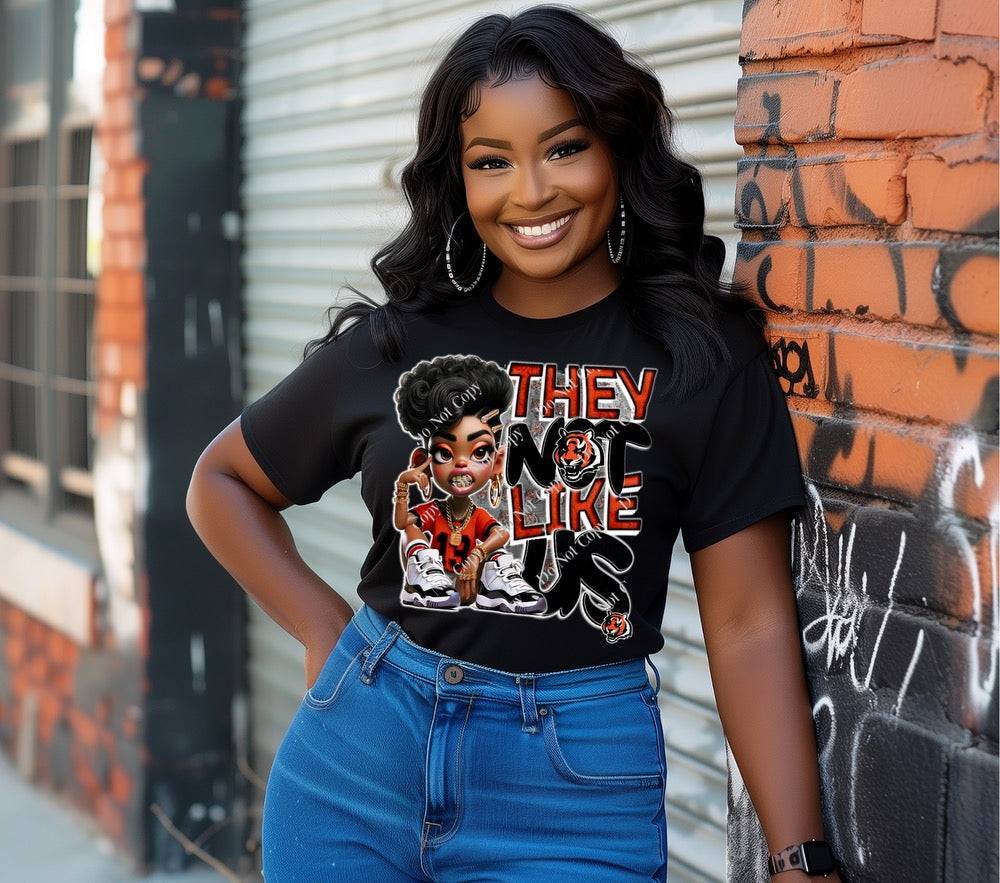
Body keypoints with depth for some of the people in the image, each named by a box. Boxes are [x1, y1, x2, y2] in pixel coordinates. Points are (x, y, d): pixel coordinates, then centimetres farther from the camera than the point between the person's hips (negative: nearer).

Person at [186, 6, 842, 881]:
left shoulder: (702, 358, -5)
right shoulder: (392, 344, 1)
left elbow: (751, 625, -8)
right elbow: (222, 482, 15)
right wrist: (321, 627, 2)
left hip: (576, 788, -2)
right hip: (355, 754, 3)